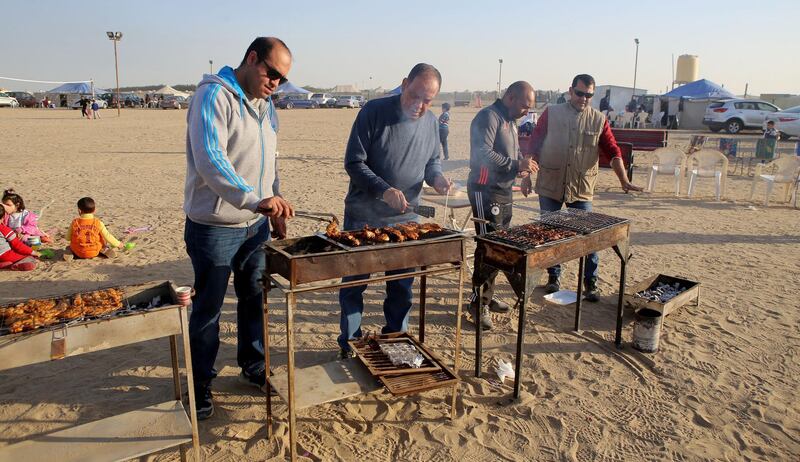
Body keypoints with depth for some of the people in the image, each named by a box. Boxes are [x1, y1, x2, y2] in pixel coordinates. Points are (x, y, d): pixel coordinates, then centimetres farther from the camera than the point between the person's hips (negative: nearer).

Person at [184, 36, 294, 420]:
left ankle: (253, 367, 35)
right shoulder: (213, 96, -15)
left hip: (255, 225, 8)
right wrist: (255, 199, -39)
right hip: (214, 227, -7)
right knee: (208, 308, 5)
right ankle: (200, 383, 23)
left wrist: (275, 208, 14)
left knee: (255, 298, 17)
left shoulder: (266, 106, 12)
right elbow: (209, 160, -29)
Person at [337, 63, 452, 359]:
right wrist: (384, 190, -27)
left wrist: (436, 177, -8)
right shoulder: (374, 112, -14)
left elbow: (433, 161, 16)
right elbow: (354, 162, -15)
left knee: (401, 284, 13)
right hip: (363, 217, -4)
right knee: (354, 283, 7)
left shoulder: (431, 122, 2)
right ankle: (350, 342, 24)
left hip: (405, 218, 4)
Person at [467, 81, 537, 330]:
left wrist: (521, 165, 6)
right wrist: (515, 165, -22)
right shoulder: (489, 116, -13)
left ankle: (487, 296, 24)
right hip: (486, 191, -10)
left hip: (504, 191, 10)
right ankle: (478, 302, 4)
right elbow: (483, 152, -25)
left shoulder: (510, 121, 18)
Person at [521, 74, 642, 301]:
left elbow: (613, 152, -2)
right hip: (550, 186, 0)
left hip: (581, 189, 0)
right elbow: (535, 146, 4)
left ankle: (590, 283, 11)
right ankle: (554, 277, 25)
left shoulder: (598, 120, 3)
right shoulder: (551, 114, 1)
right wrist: (527, 176, 1)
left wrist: (624, 181, -14)